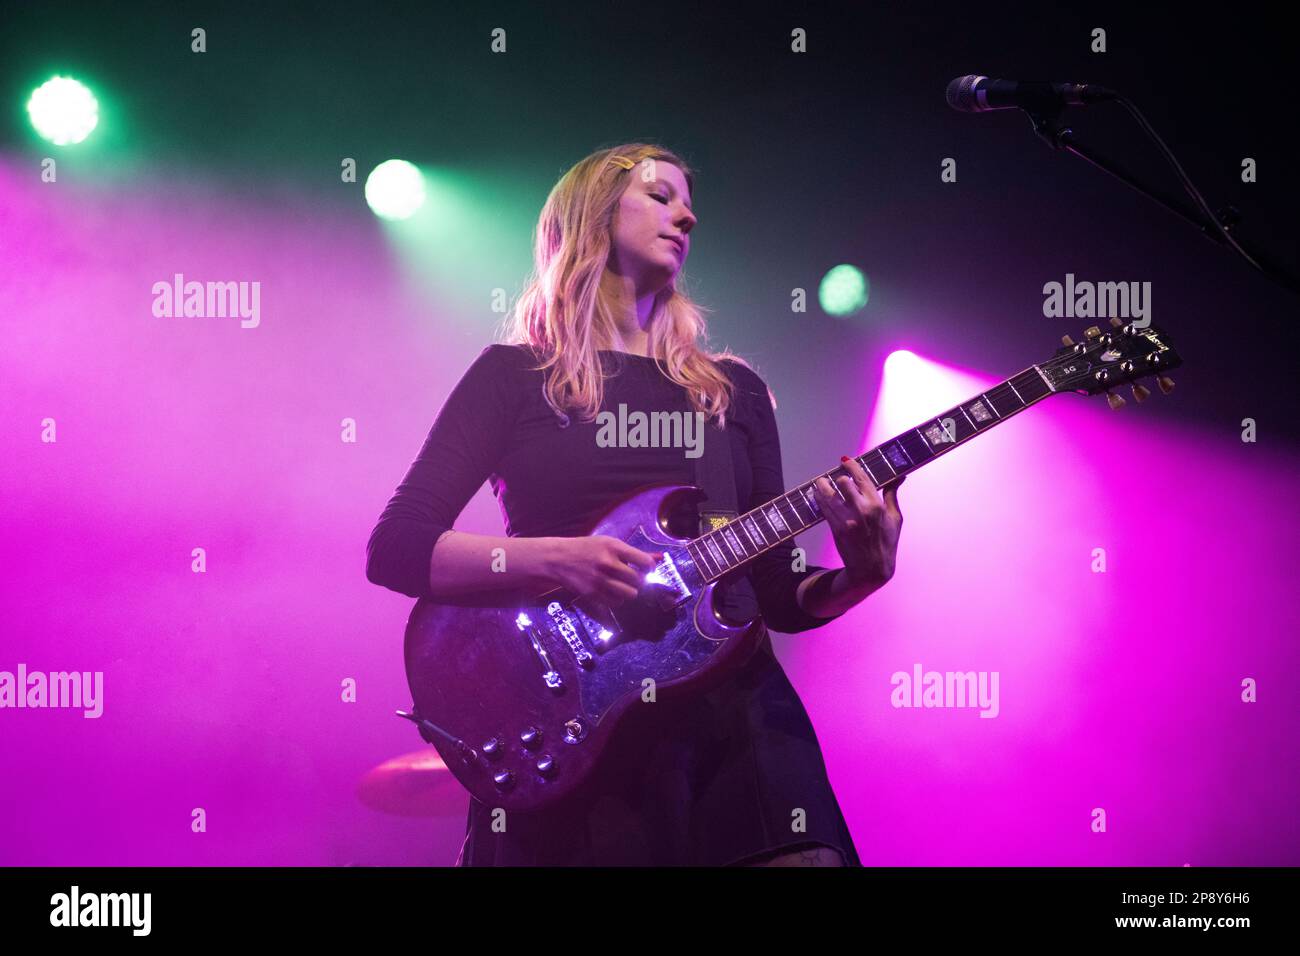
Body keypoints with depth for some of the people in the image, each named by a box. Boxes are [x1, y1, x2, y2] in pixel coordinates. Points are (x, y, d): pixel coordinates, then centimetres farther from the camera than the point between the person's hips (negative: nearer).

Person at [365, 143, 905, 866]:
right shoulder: (516, 375, 8)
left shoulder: (735, 391, 18)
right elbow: (393, 548, -1)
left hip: (732, 707, 3)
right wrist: (551, 560, -16)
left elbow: (779, 596, 16)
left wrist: (862, 574, -5)